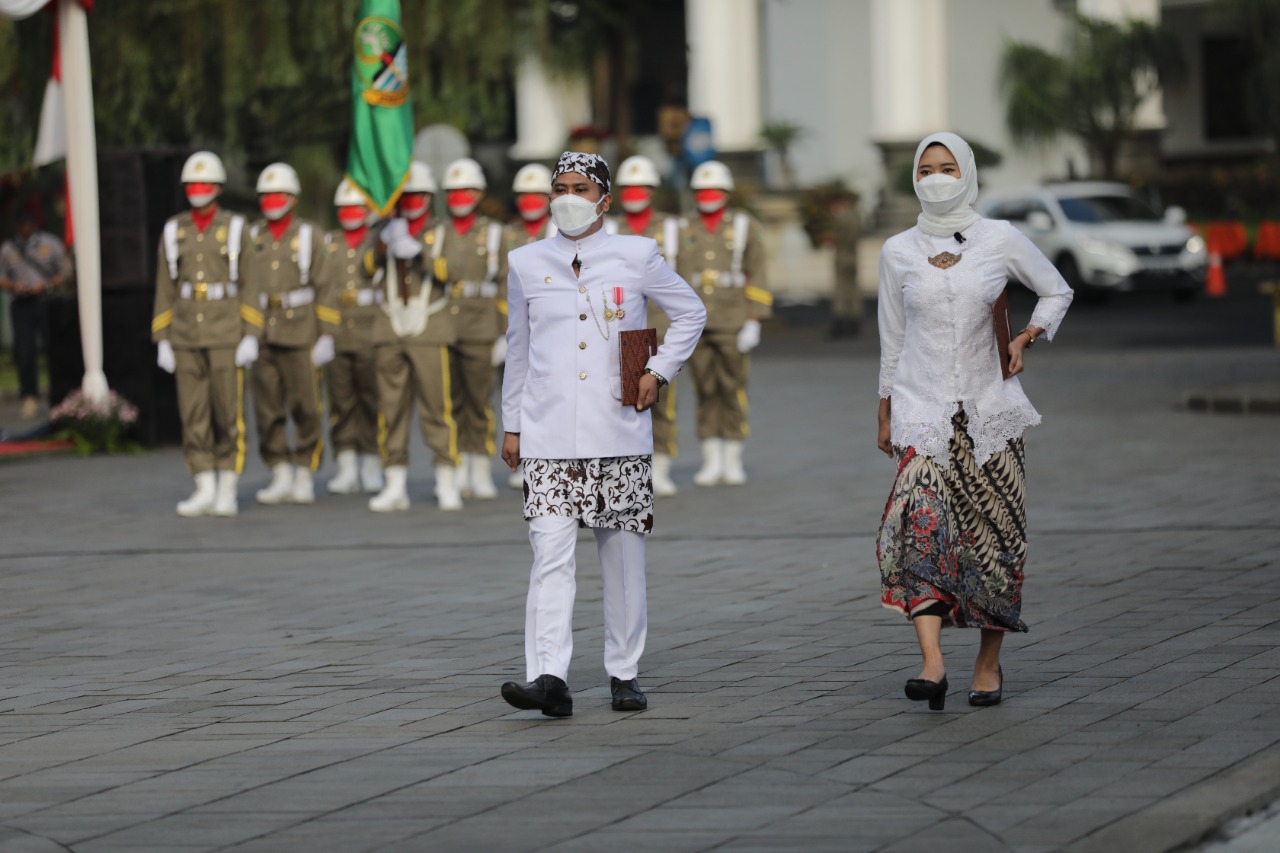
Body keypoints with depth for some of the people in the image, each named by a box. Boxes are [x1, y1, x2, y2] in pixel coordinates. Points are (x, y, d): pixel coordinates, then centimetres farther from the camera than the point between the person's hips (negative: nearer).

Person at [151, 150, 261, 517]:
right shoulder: (173, 233, 5)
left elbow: (251, 286, -4)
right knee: (193, 416, 1)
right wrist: (162, 341, 2)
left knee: (228, 414, -2)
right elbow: (165, 289, 7)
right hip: (186, 336, 3)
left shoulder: (237, 229, -2)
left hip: (226, 335, -3)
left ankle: (227, 492, 5)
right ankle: (205, 490, 7)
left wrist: (251, 337, -11)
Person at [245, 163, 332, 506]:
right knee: (268, 410, 0)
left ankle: (305, 480, 6)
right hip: (260, 335, 3)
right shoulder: (251, 239, 8)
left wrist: (327, 337, -7)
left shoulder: (309, 236, 0)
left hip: (300, 334, -3)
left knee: (305, 409, -2)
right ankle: (281, 478, 7)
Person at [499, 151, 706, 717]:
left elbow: (691, 313, 16)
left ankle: (624, 674, 16)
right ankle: (549, 677, -20)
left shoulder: (636, 256, 4)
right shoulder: (526, 264, 9)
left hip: (618, 433, 0)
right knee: (550, 554, -12)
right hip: (548, 436, 0)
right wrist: (512, 425, 17)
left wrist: (658, 372, 4)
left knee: (623, 557, 5)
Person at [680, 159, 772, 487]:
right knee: (705, 392, 2)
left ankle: (733, 461, 6)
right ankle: (711, 462, 6)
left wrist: (753, 322, -8)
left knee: (732, 391, -1)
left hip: (732, 325, -2)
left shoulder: (744, 228, 2)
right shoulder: (686, 234, 9)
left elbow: (757, 277, 0)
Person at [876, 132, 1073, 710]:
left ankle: (989, 662, 18)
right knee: (917, 522, -19)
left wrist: (1025, 339, -3)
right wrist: (886, 415, 14)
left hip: (989, 407, 0)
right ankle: (932, 665, -28)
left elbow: (1057, 292, 13)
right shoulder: (898, 252, 5)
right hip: (922, 410, 0)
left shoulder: (1000, 240, 0)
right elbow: (892, 338, 13)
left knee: (994, 533, 2)